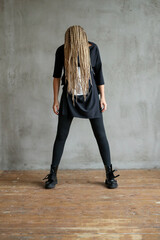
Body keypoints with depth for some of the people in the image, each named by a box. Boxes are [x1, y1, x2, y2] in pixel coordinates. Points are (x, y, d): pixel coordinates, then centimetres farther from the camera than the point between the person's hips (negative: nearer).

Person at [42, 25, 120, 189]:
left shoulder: (92, 48, -6)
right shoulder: (61, 51, -6)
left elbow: (99, 73, 1)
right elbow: (56, 75, 2)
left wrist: (102, 97, 0)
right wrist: (55, 100, 1)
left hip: (90, 96, 0)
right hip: (69, 97, 0)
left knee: (100, 135, 1)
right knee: (61, 136, 2)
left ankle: (110, 175, 13)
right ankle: (52, 175, 16)